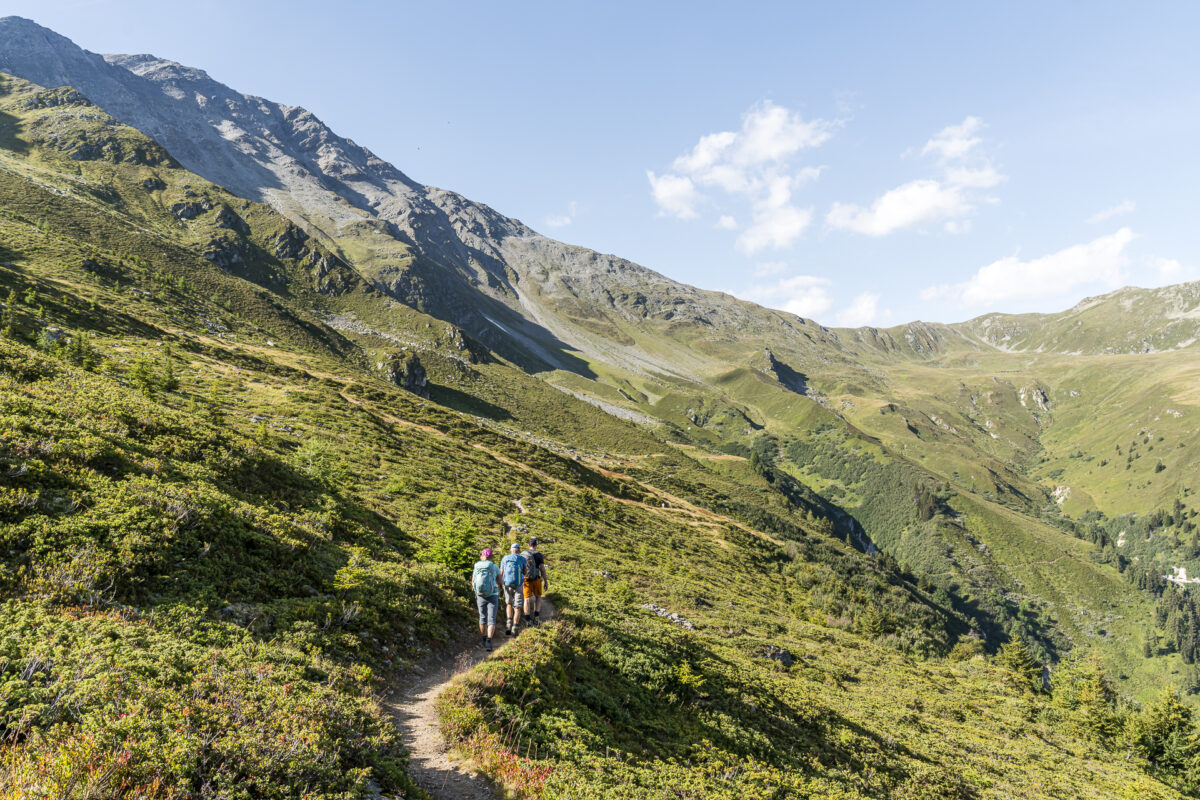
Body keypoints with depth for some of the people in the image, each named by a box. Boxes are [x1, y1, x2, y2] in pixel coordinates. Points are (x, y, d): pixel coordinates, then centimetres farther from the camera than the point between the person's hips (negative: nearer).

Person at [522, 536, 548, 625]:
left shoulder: (523, 554, 2)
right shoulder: (539, 555, -8)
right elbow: (542, 569, -10)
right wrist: (546, 582, -3)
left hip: (525, 579, 2)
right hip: (536, 579, -2)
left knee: (527, 599, 5)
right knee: (538, 597, 17)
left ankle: (528, 620, 2)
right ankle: (536, 617, 5)